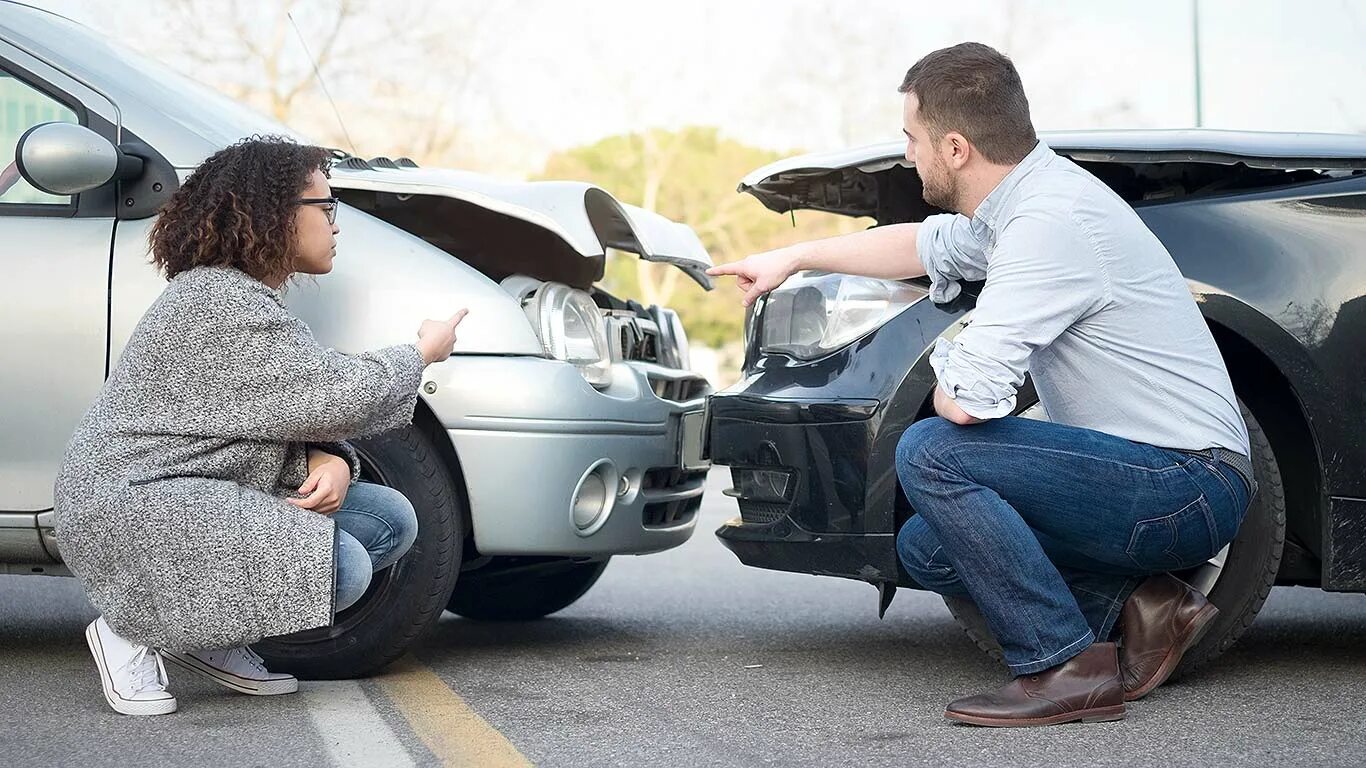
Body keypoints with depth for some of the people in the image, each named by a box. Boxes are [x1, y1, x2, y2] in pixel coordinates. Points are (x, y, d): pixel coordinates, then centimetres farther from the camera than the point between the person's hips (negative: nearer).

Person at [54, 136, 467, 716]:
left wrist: (327, 461, -10)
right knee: (339, 567, -25)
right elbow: (337, 397, -21)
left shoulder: (252, 298, 15)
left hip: (204, 496, 10)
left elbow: (298, 413, 15)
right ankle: (132, 630, -9)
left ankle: (201, 635, 5)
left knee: (391, 521, 1)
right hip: (129, 510, -10)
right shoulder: (217, 302, -19)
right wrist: (423, 352, -4)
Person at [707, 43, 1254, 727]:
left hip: (1193, 487, -10)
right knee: (925, 548, 11)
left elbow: (965, 401, -28)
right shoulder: (1018, 197, 8)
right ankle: (1140, 603, 5)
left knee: (929, 452, -20)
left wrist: (947, 378, -4)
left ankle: (1069, 668, -15)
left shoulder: (1049, 222, -23)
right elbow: (922, 244, 31)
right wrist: (792, 257, 36)